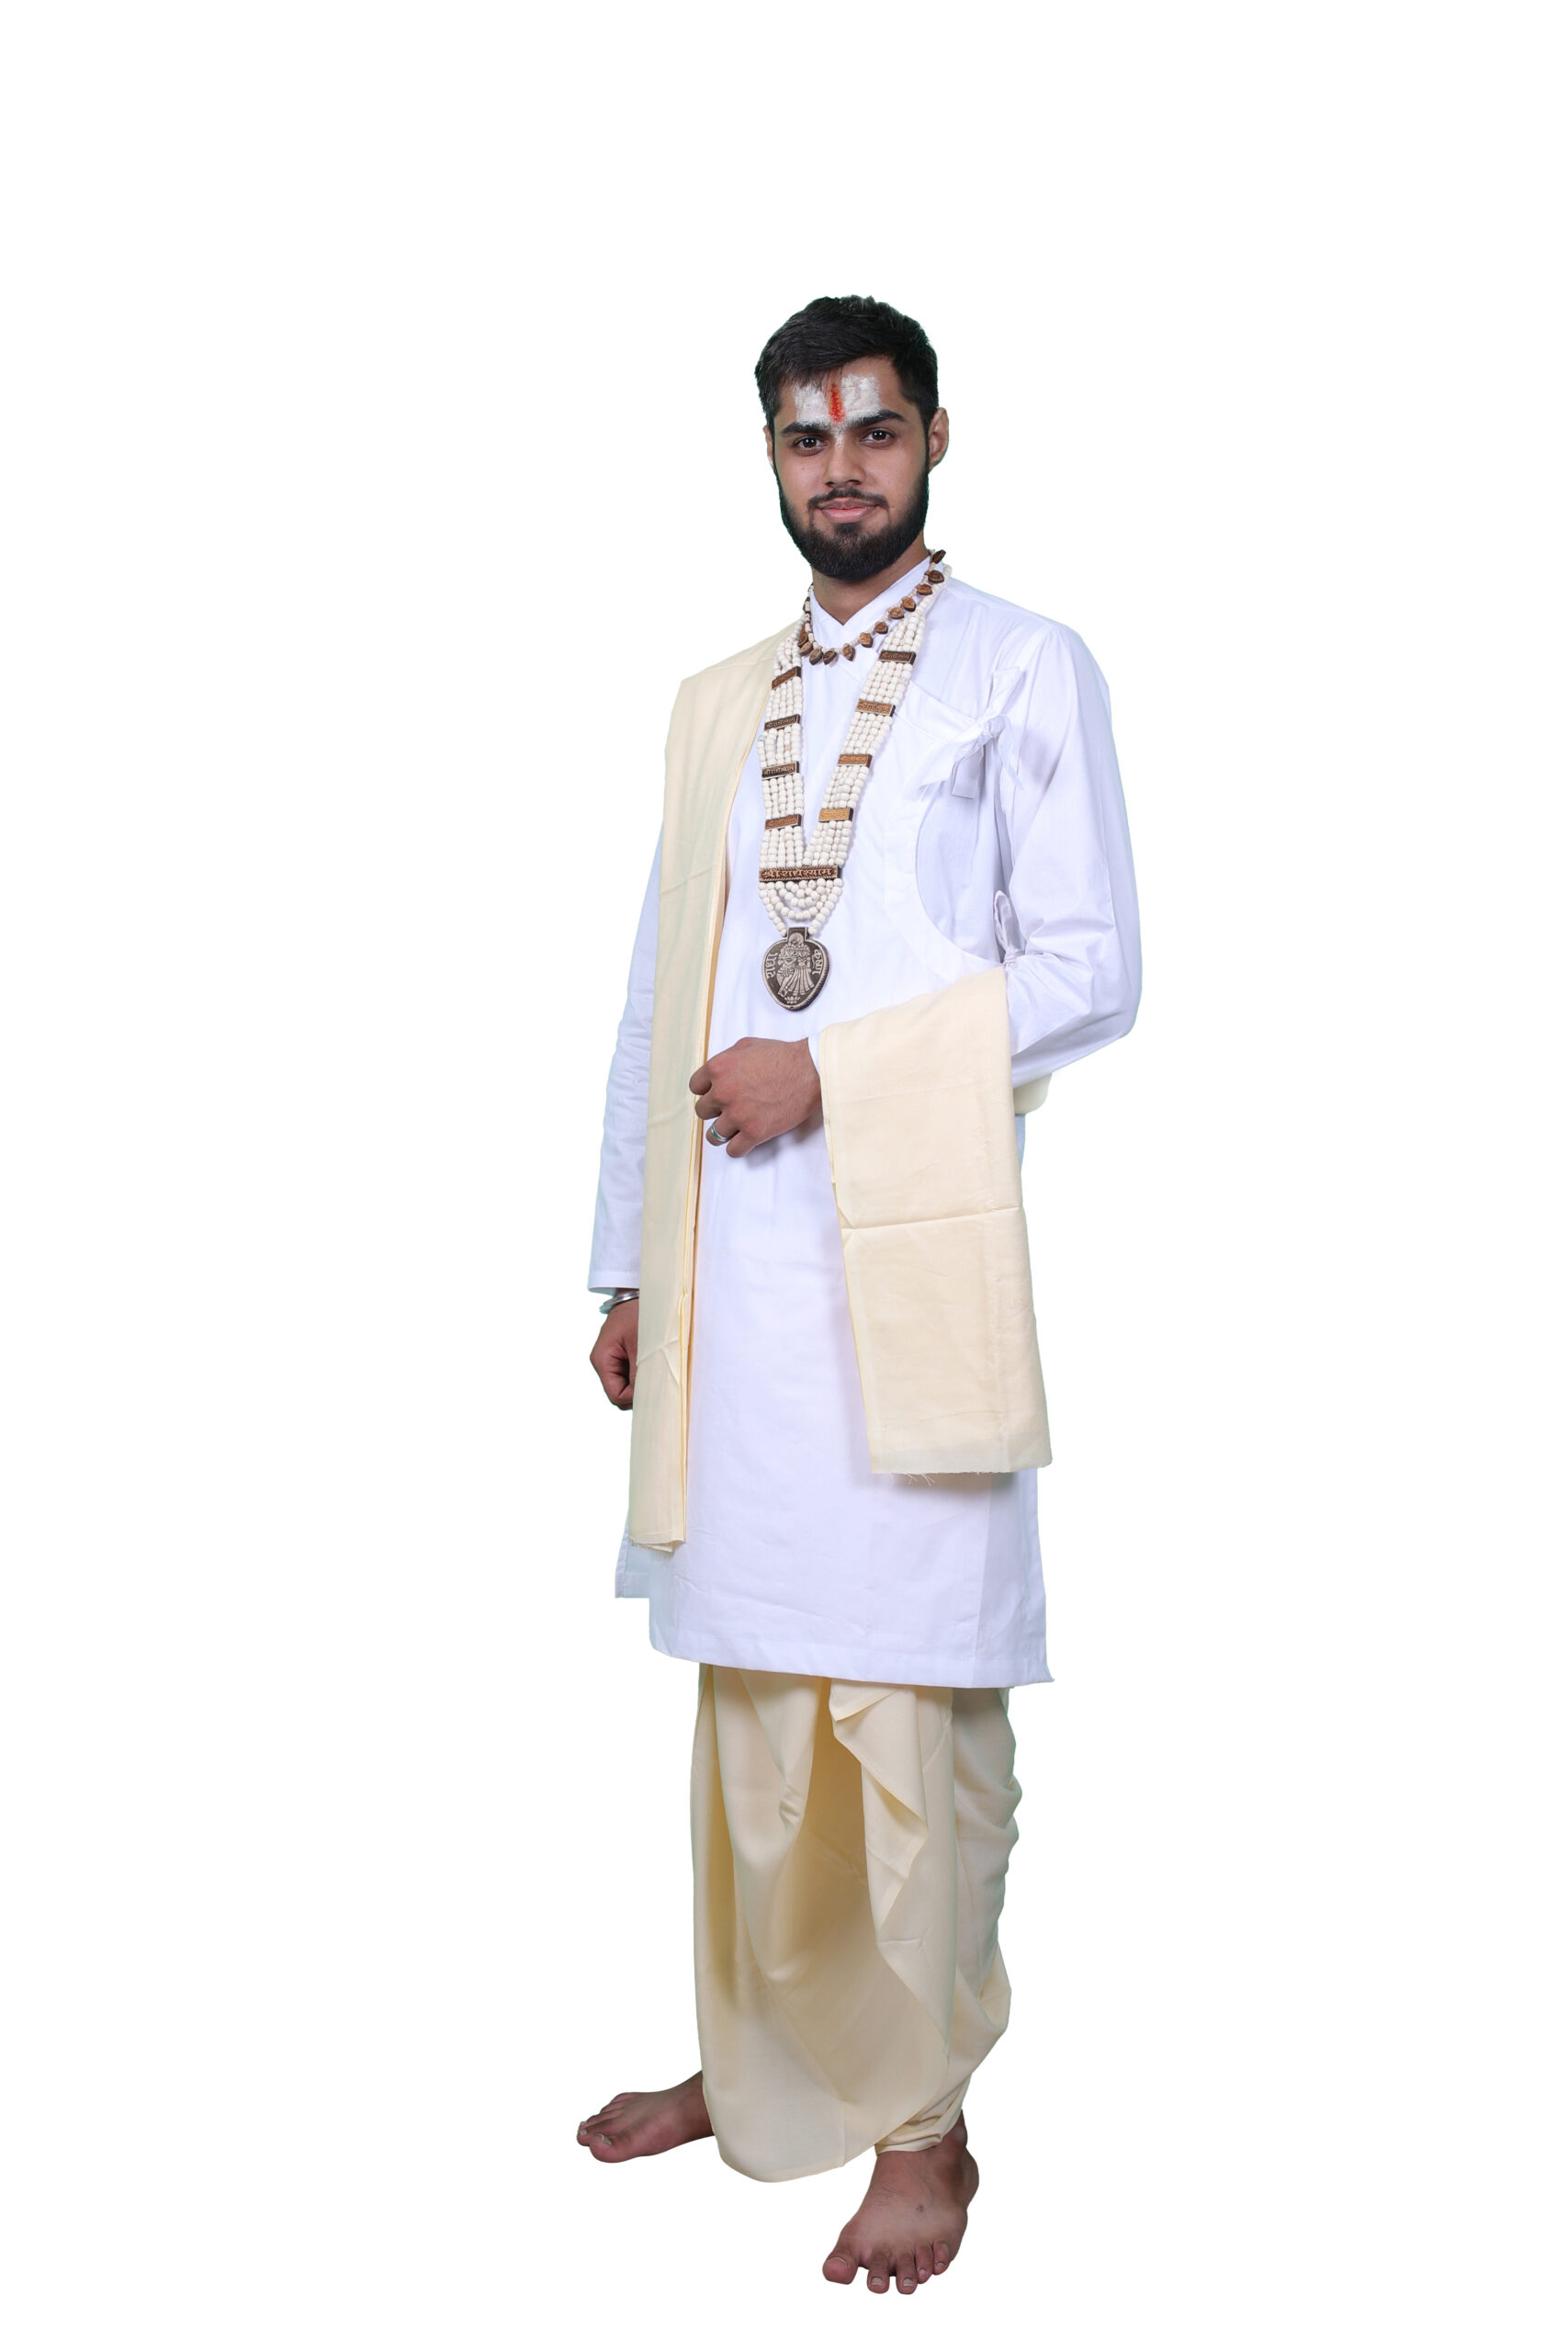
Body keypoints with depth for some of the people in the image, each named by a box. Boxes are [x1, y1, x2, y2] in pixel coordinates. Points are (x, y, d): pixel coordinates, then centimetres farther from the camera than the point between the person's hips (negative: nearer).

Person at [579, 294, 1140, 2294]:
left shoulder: (1025, 672, 4)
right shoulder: (715, 705, 19)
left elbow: (1090, 970, -5)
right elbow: (656, 1007, 18)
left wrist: (827, 1075, -12)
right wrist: (628, 1264, 14)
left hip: (906, 1260, -4)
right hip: (727, 1261, 5)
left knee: (905, 1705, -1)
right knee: (749, 1685, 11)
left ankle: (922, 2120, 14)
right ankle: (754, 2066, 27)